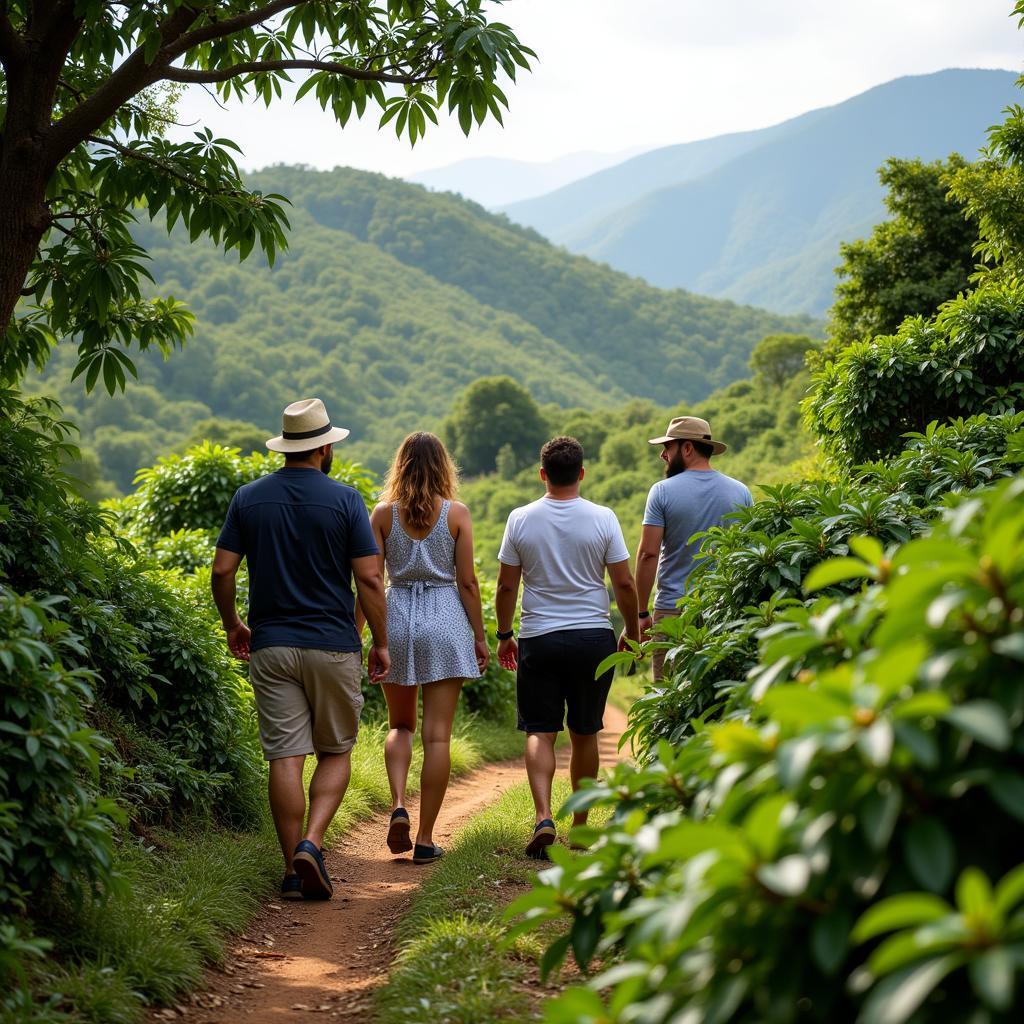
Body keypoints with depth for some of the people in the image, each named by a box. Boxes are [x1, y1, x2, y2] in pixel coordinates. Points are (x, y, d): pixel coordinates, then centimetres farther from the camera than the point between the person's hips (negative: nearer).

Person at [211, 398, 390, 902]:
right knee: (336, 752, 12)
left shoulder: (248, 498, 4)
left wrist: (232, 625, 18)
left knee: (285, 757, 2)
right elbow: (369, 578, -7)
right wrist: (381, 642, 3)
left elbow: (222, 571, 2)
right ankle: (311, 843, -8)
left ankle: (294, 869, 3)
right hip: (333, 647, -2)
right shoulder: (344, 500, -4)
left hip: (271, 646, 2)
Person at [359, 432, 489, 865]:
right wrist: (480, 635, 5)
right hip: (446, 621, -1)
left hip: (397, 619, 1)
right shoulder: (456, 513, -2)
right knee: (438, 734, 2)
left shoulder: (383, 513, 0)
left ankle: (398, 805, -5)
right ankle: (425, 839, 3)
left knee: (400, 725, 19)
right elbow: (467, 581, -3)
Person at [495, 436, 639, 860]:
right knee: (585, 734, 11)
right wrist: (632, 630, 13)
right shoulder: (602, 519, -4)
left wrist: (504, 635, 14)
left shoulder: (521, 519, -3)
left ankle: (544, 816, -18)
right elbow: (624, 583, -1)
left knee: (539, 731, 2)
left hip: (538, 638, 0)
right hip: (593, 636, 1)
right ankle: (580, 825, 20)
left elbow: (506, 586, 1)